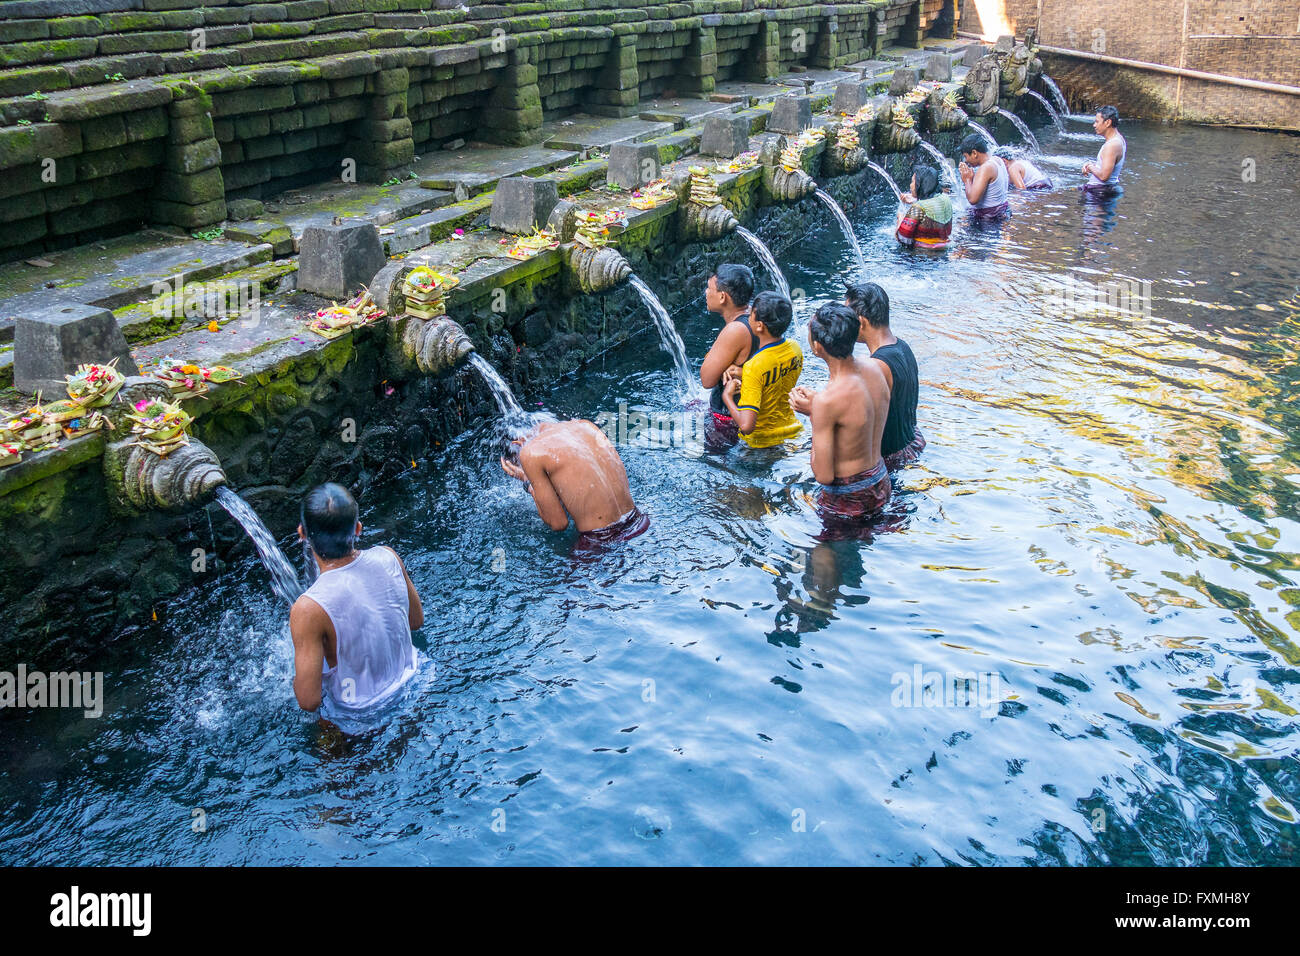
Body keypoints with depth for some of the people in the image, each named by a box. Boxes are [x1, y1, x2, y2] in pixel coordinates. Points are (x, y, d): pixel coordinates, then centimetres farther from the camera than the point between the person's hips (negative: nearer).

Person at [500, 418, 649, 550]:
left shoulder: (530, 453, -7)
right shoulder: (584, 424, 10)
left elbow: (558, 523, -4)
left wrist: (527, 480, 7)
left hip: (601, 541, -7)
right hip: (636, 523, 7)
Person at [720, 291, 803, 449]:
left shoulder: (754, 367, -29)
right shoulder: (795, 348, -8)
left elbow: (747, 426, -34)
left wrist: (727, 396, -18)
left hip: (762, 441, -6)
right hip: (791, 431, 6)